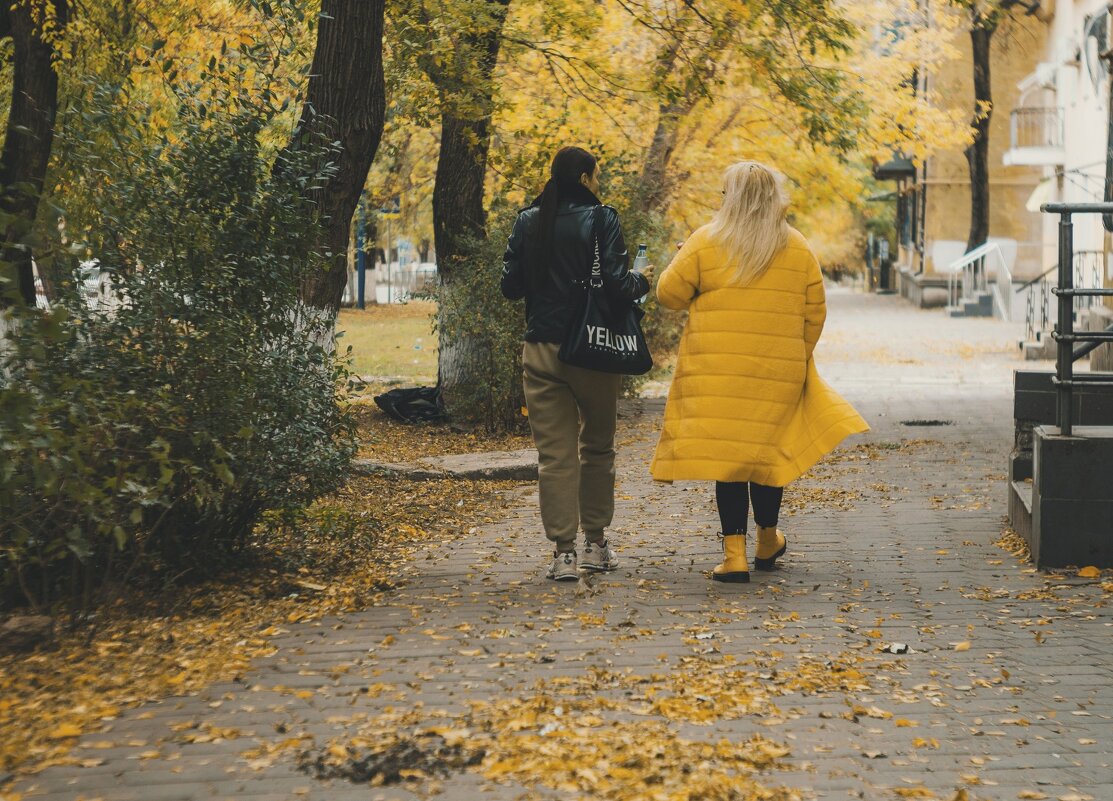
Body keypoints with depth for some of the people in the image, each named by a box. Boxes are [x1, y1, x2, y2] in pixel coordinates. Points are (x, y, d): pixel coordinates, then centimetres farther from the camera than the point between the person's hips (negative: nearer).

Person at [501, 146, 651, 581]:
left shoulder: (528, 221, 3)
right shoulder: (601, 219, -8)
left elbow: (510, 287, 5)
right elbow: (617, 286, -14)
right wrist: (642, 281, 7)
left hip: (541, 350, 2)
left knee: (554, 454, 3)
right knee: (597, 447, 15)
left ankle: (563, 552, -1)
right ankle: (596, 543, 21)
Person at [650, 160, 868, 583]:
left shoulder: (706, 242, -4)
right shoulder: (798, 248, 5)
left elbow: (669, 293, -1)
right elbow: (815, 313, 9)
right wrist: (798, 358, 22)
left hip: (718, 372, -2)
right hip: (779, 372, 3)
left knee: (727, 453, 0)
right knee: (769, 450, 16)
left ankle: (734, 554, -3)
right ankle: (768, 541, 32)